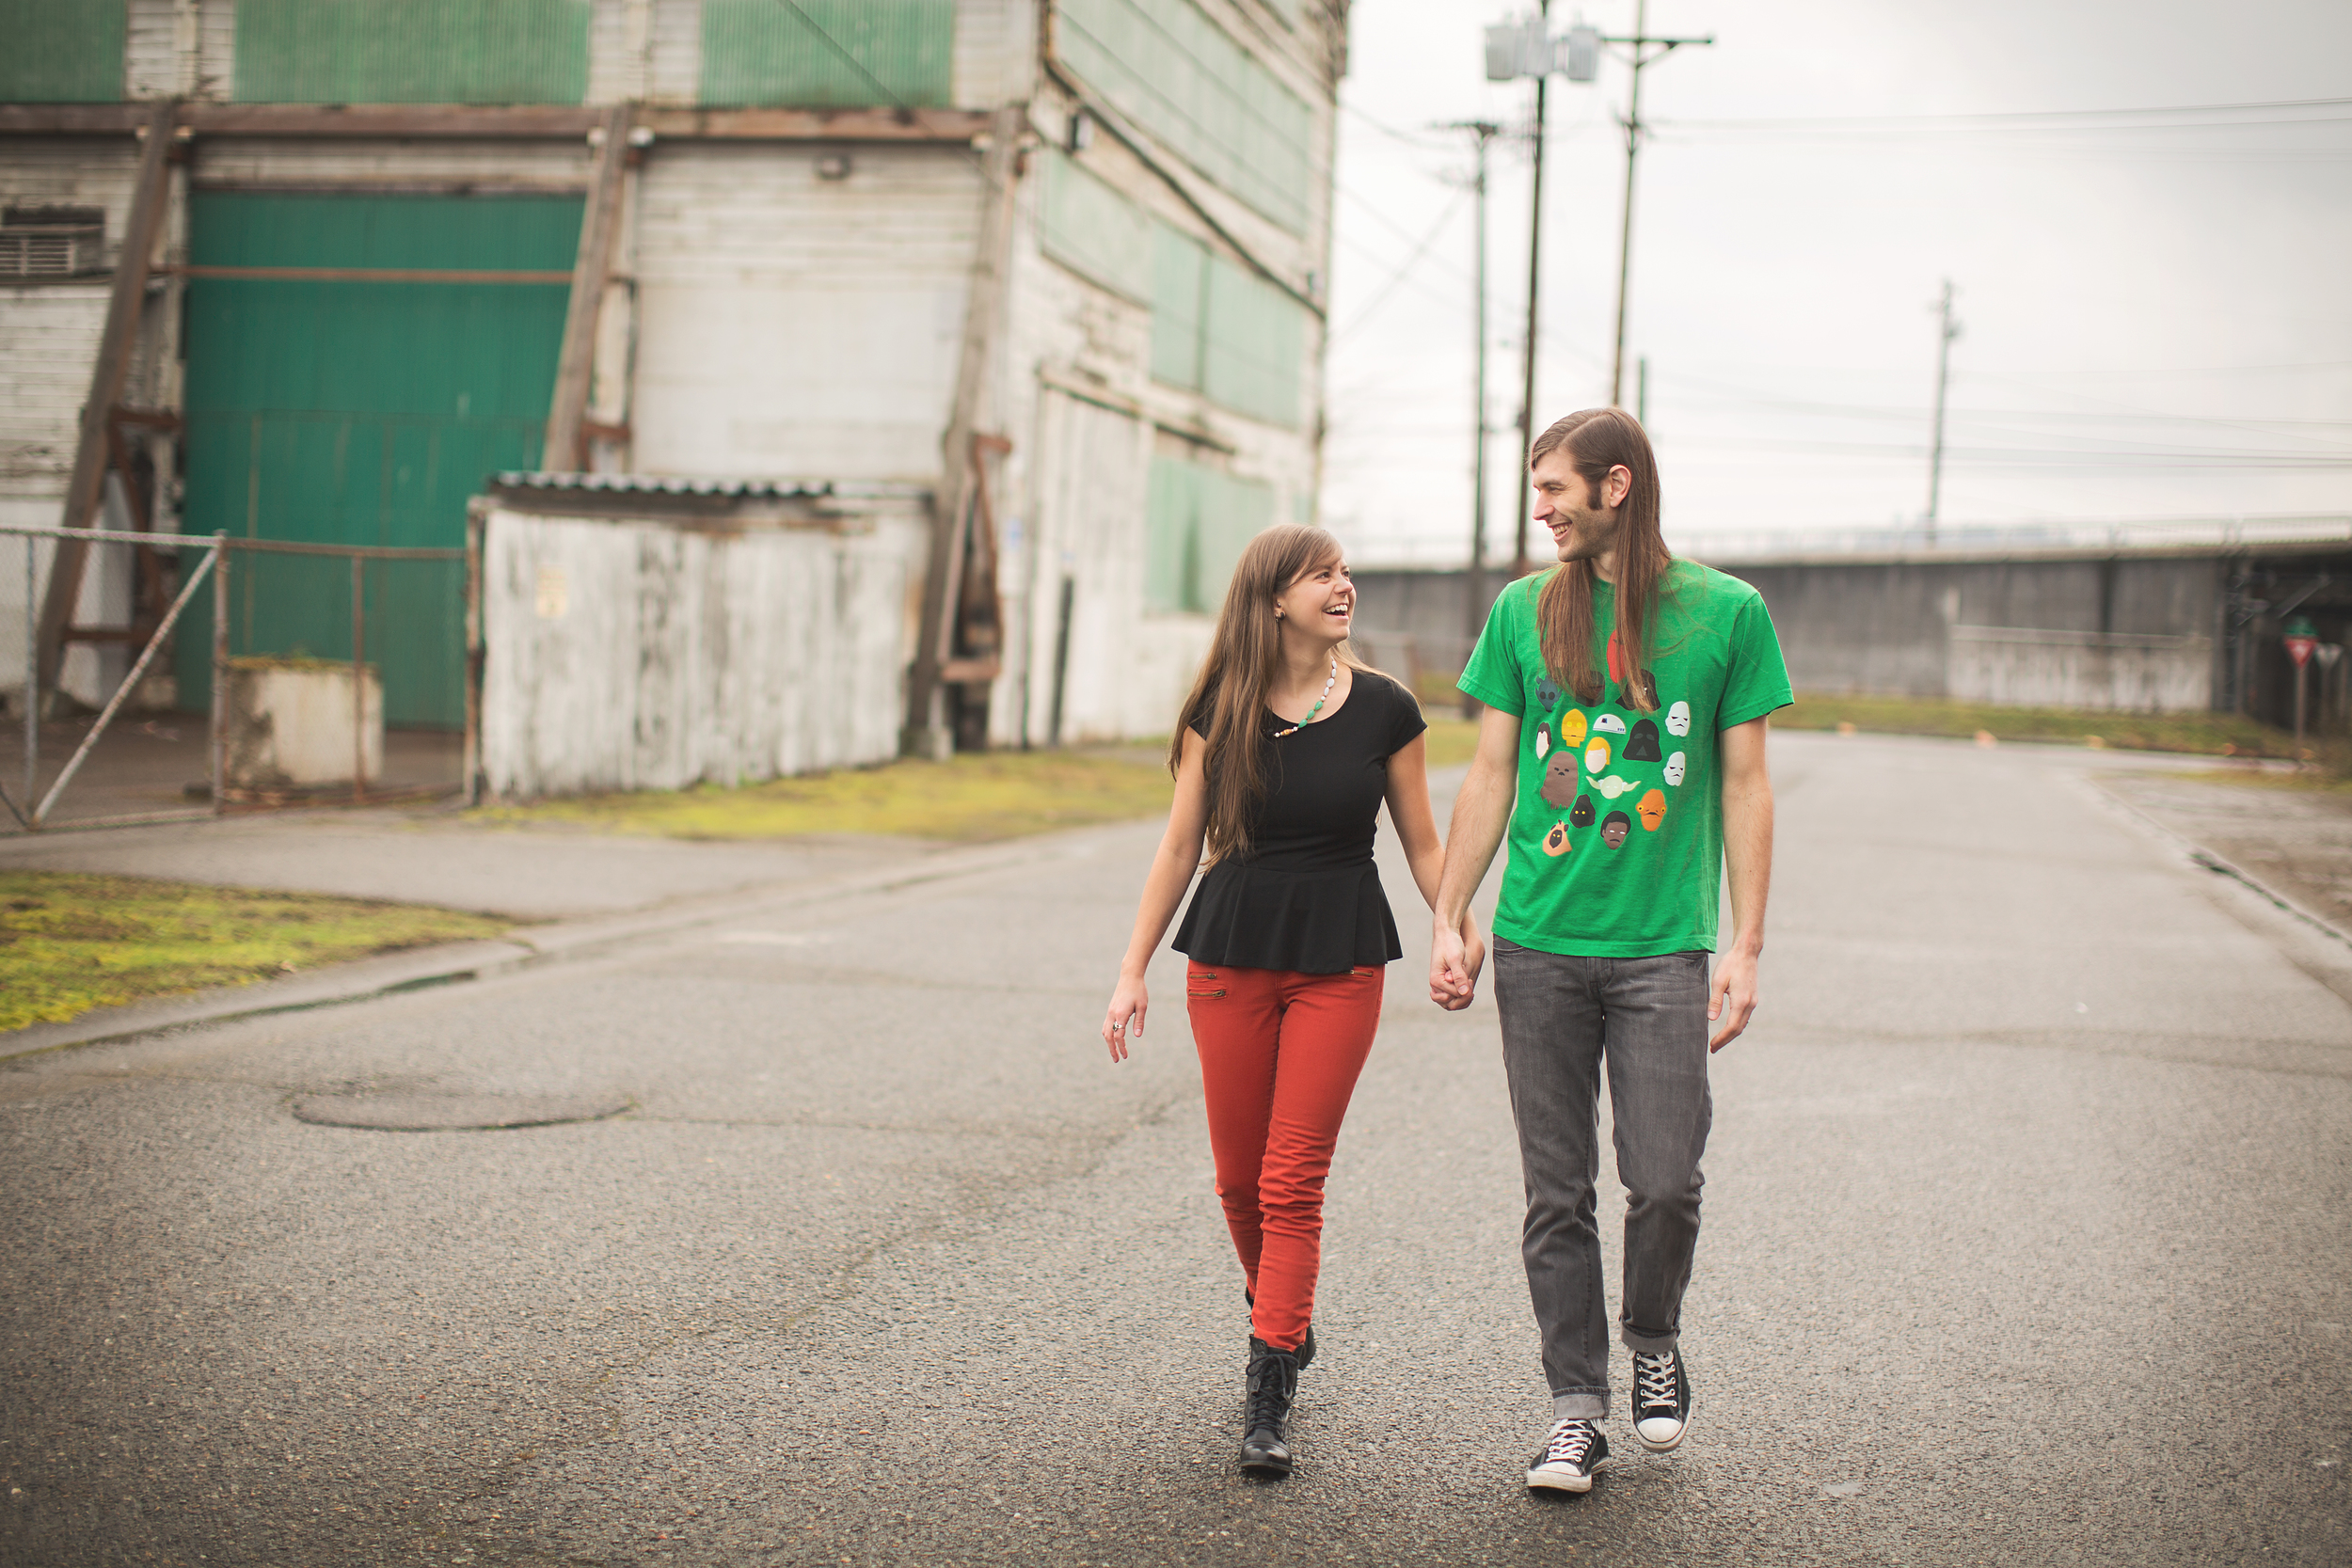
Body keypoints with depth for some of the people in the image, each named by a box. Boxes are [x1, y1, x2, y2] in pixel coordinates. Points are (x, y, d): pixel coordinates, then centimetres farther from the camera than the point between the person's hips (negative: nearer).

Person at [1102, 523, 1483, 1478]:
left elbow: (1421, 843, 5)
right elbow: (1180, 845, 4)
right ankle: (1283, 1321, 37)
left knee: (1293, 1183, -6)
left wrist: (1460, 930, -12)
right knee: (1240, 1179, 9)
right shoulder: (1221, 710, -1)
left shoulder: (1384, 709, -2)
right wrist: (1133, 971, 2)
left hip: (1341, 964, -1)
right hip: (1230, 958, 2)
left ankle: (1269, 1397, -3)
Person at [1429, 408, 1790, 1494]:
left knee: (1665, 1180, -5)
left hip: (1663, 947, -2)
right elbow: (1490, 777, 9)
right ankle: (1577, 1405, 16)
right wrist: (1447, 923, 3)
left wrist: (1745, 947, -3)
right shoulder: (1524, 611, 7)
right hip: (1539, 946, 2)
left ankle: (1653, 1342, 24)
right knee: (1557, 1193, 4)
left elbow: (1745, 788, 3)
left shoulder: (1726, 613, 2)